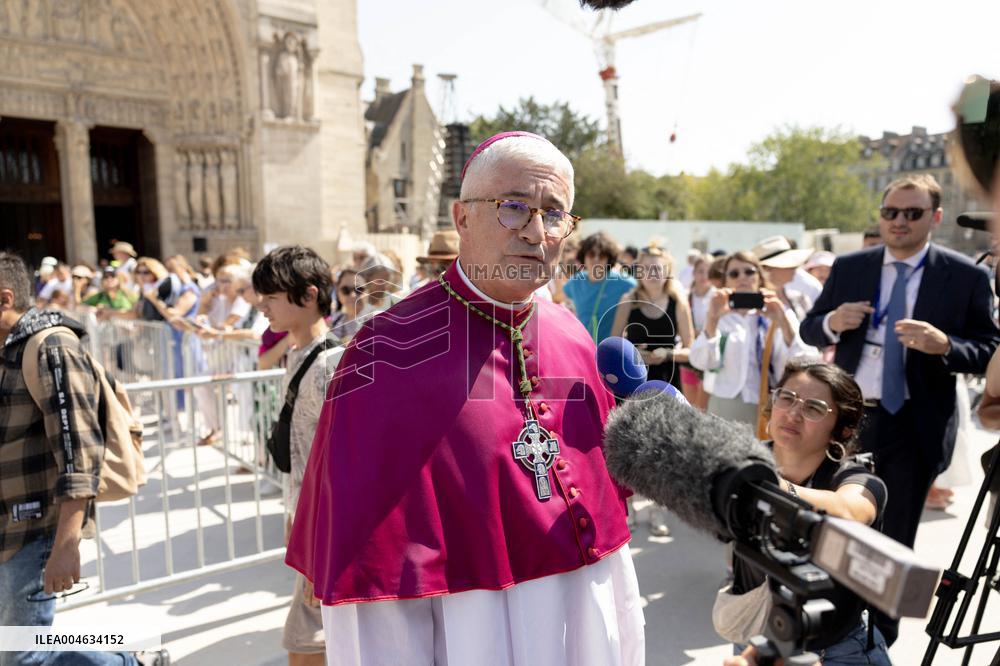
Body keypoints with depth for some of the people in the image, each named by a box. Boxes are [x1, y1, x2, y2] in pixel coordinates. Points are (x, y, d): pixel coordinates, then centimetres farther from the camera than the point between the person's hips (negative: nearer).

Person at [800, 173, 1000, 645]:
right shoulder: (849, 268, 2)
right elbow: (809, 330, 7)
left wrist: (944, 345, -25)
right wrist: (832, 321, -15)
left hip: (915, 428, -2)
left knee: (895, 538, 13)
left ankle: (880, 637, 33)